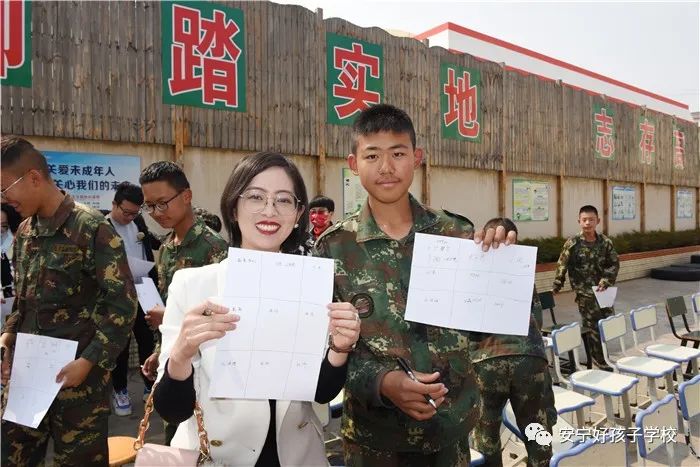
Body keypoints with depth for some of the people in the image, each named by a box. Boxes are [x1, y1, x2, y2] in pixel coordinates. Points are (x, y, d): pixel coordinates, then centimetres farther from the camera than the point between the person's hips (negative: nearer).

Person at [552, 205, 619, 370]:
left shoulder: (605, 242, 0)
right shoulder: (572, 243, -10)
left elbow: (614, 263, 6)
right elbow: (562, 266, -6)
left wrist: (605, 282, -7)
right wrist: (555, 288, -4)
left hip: (602, 290, 4)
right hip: (584, 292, -4)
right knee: (594, 327, 0)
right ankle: (600, 361, 17)